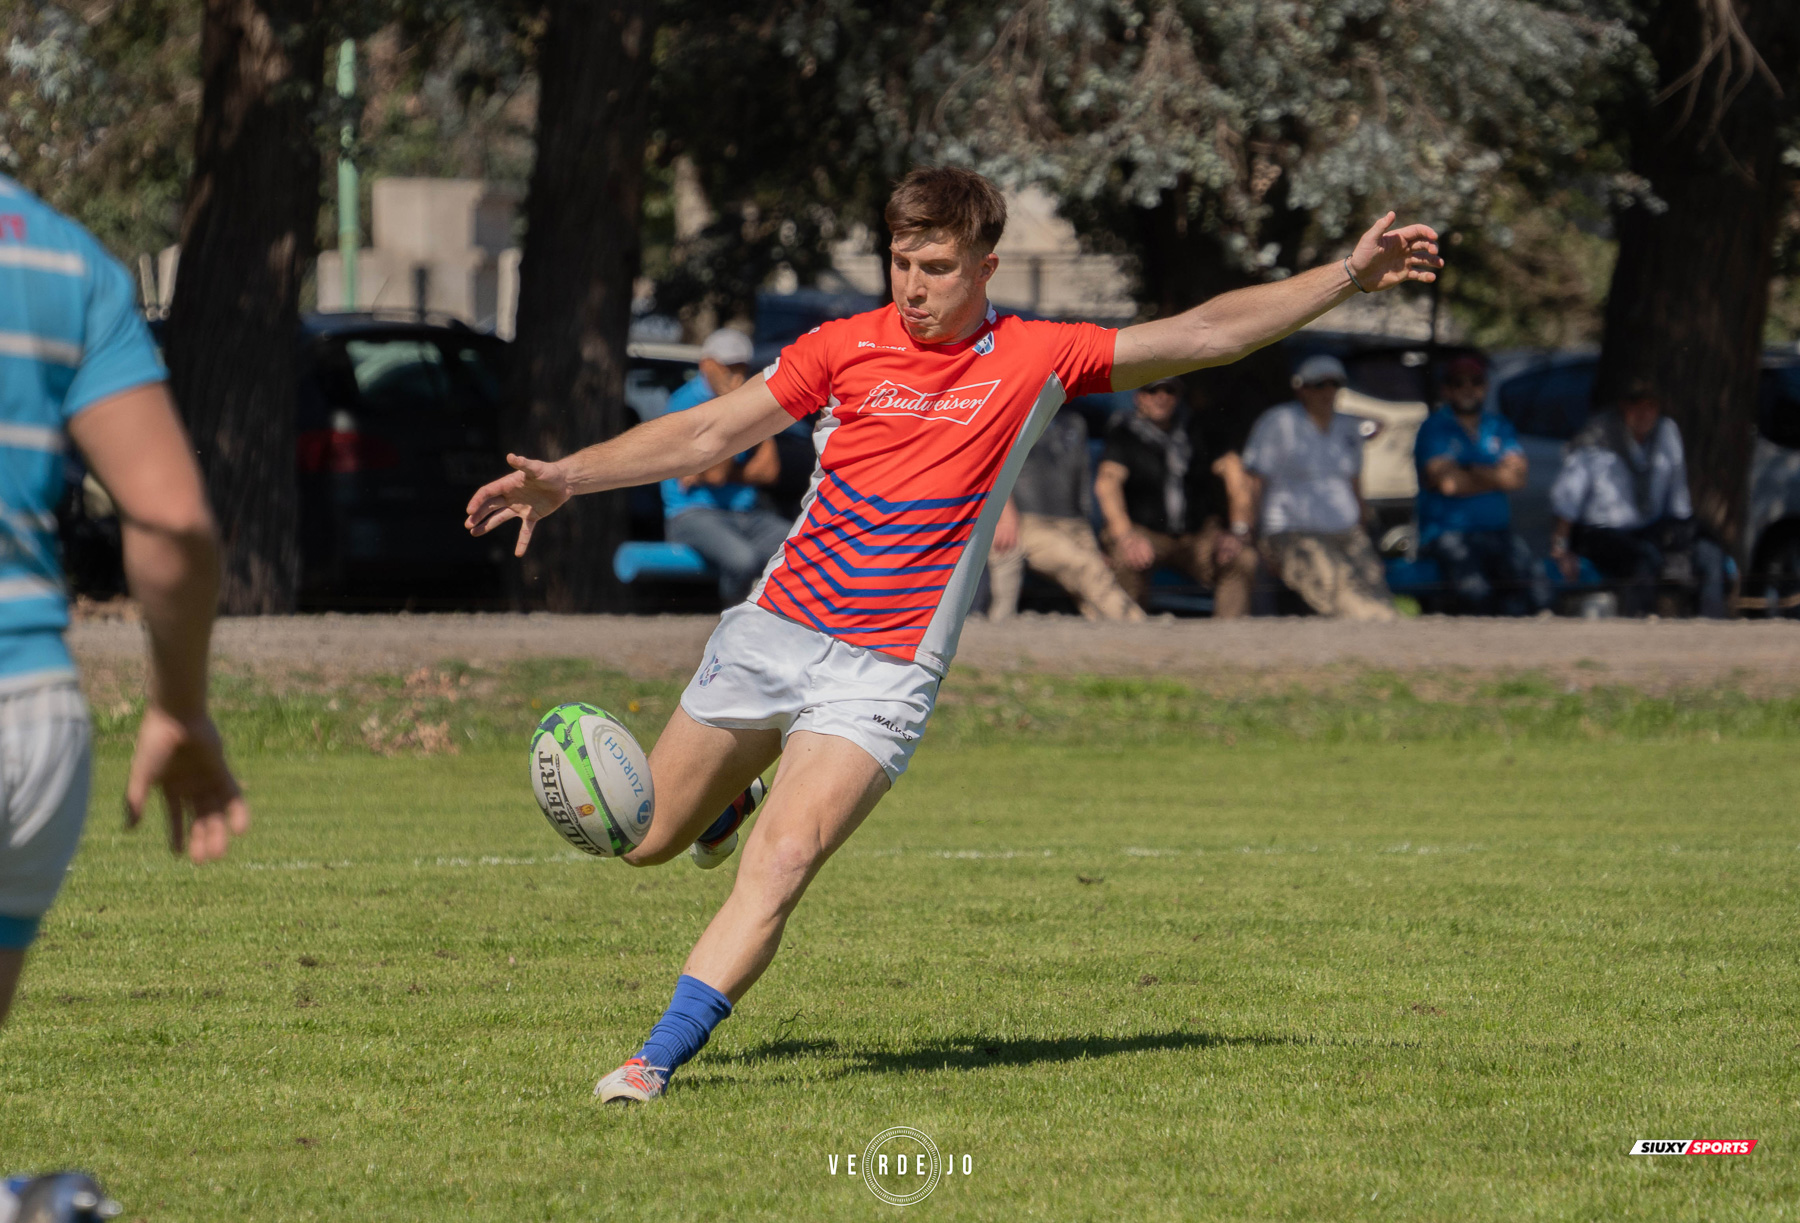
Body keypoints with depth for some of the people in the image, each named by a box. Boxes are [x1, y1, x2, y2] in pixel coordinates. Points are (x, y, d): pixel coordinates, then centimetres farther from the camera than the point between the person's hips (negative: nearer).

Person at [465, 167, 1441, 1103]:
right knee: (643, 841, 12)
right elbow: (709, 434, 3)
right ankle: (732, 797, 46)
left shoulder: (1035, 362, -1)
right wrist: (564, 478, -6)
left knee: (781, 864, -22)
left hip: (881, 675, -3)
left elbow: (1205, 334, 2)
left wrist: (1348, 275, -5)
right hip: (772, 631, 3)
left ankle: (659, 1059, -19)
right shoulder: (845, 348, 1)